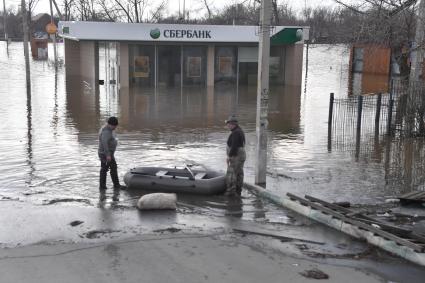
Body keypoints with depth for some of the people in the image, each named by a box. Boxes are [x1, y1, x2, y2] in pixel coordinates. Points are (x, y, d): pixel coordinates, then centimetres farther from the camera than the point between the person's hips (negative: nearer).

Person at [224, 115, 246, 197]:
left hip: (236, 157, -10)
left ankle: (231, 192, -5)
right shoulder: (240, 131, 14)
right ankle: (237, 191, 15)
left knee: (231, 174, -6)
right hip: (241, 156, 10)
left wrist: (229, 156, -20)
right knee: (239, 174, 11)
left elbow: (234, 146, -24)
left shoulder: (235, 133, -18)